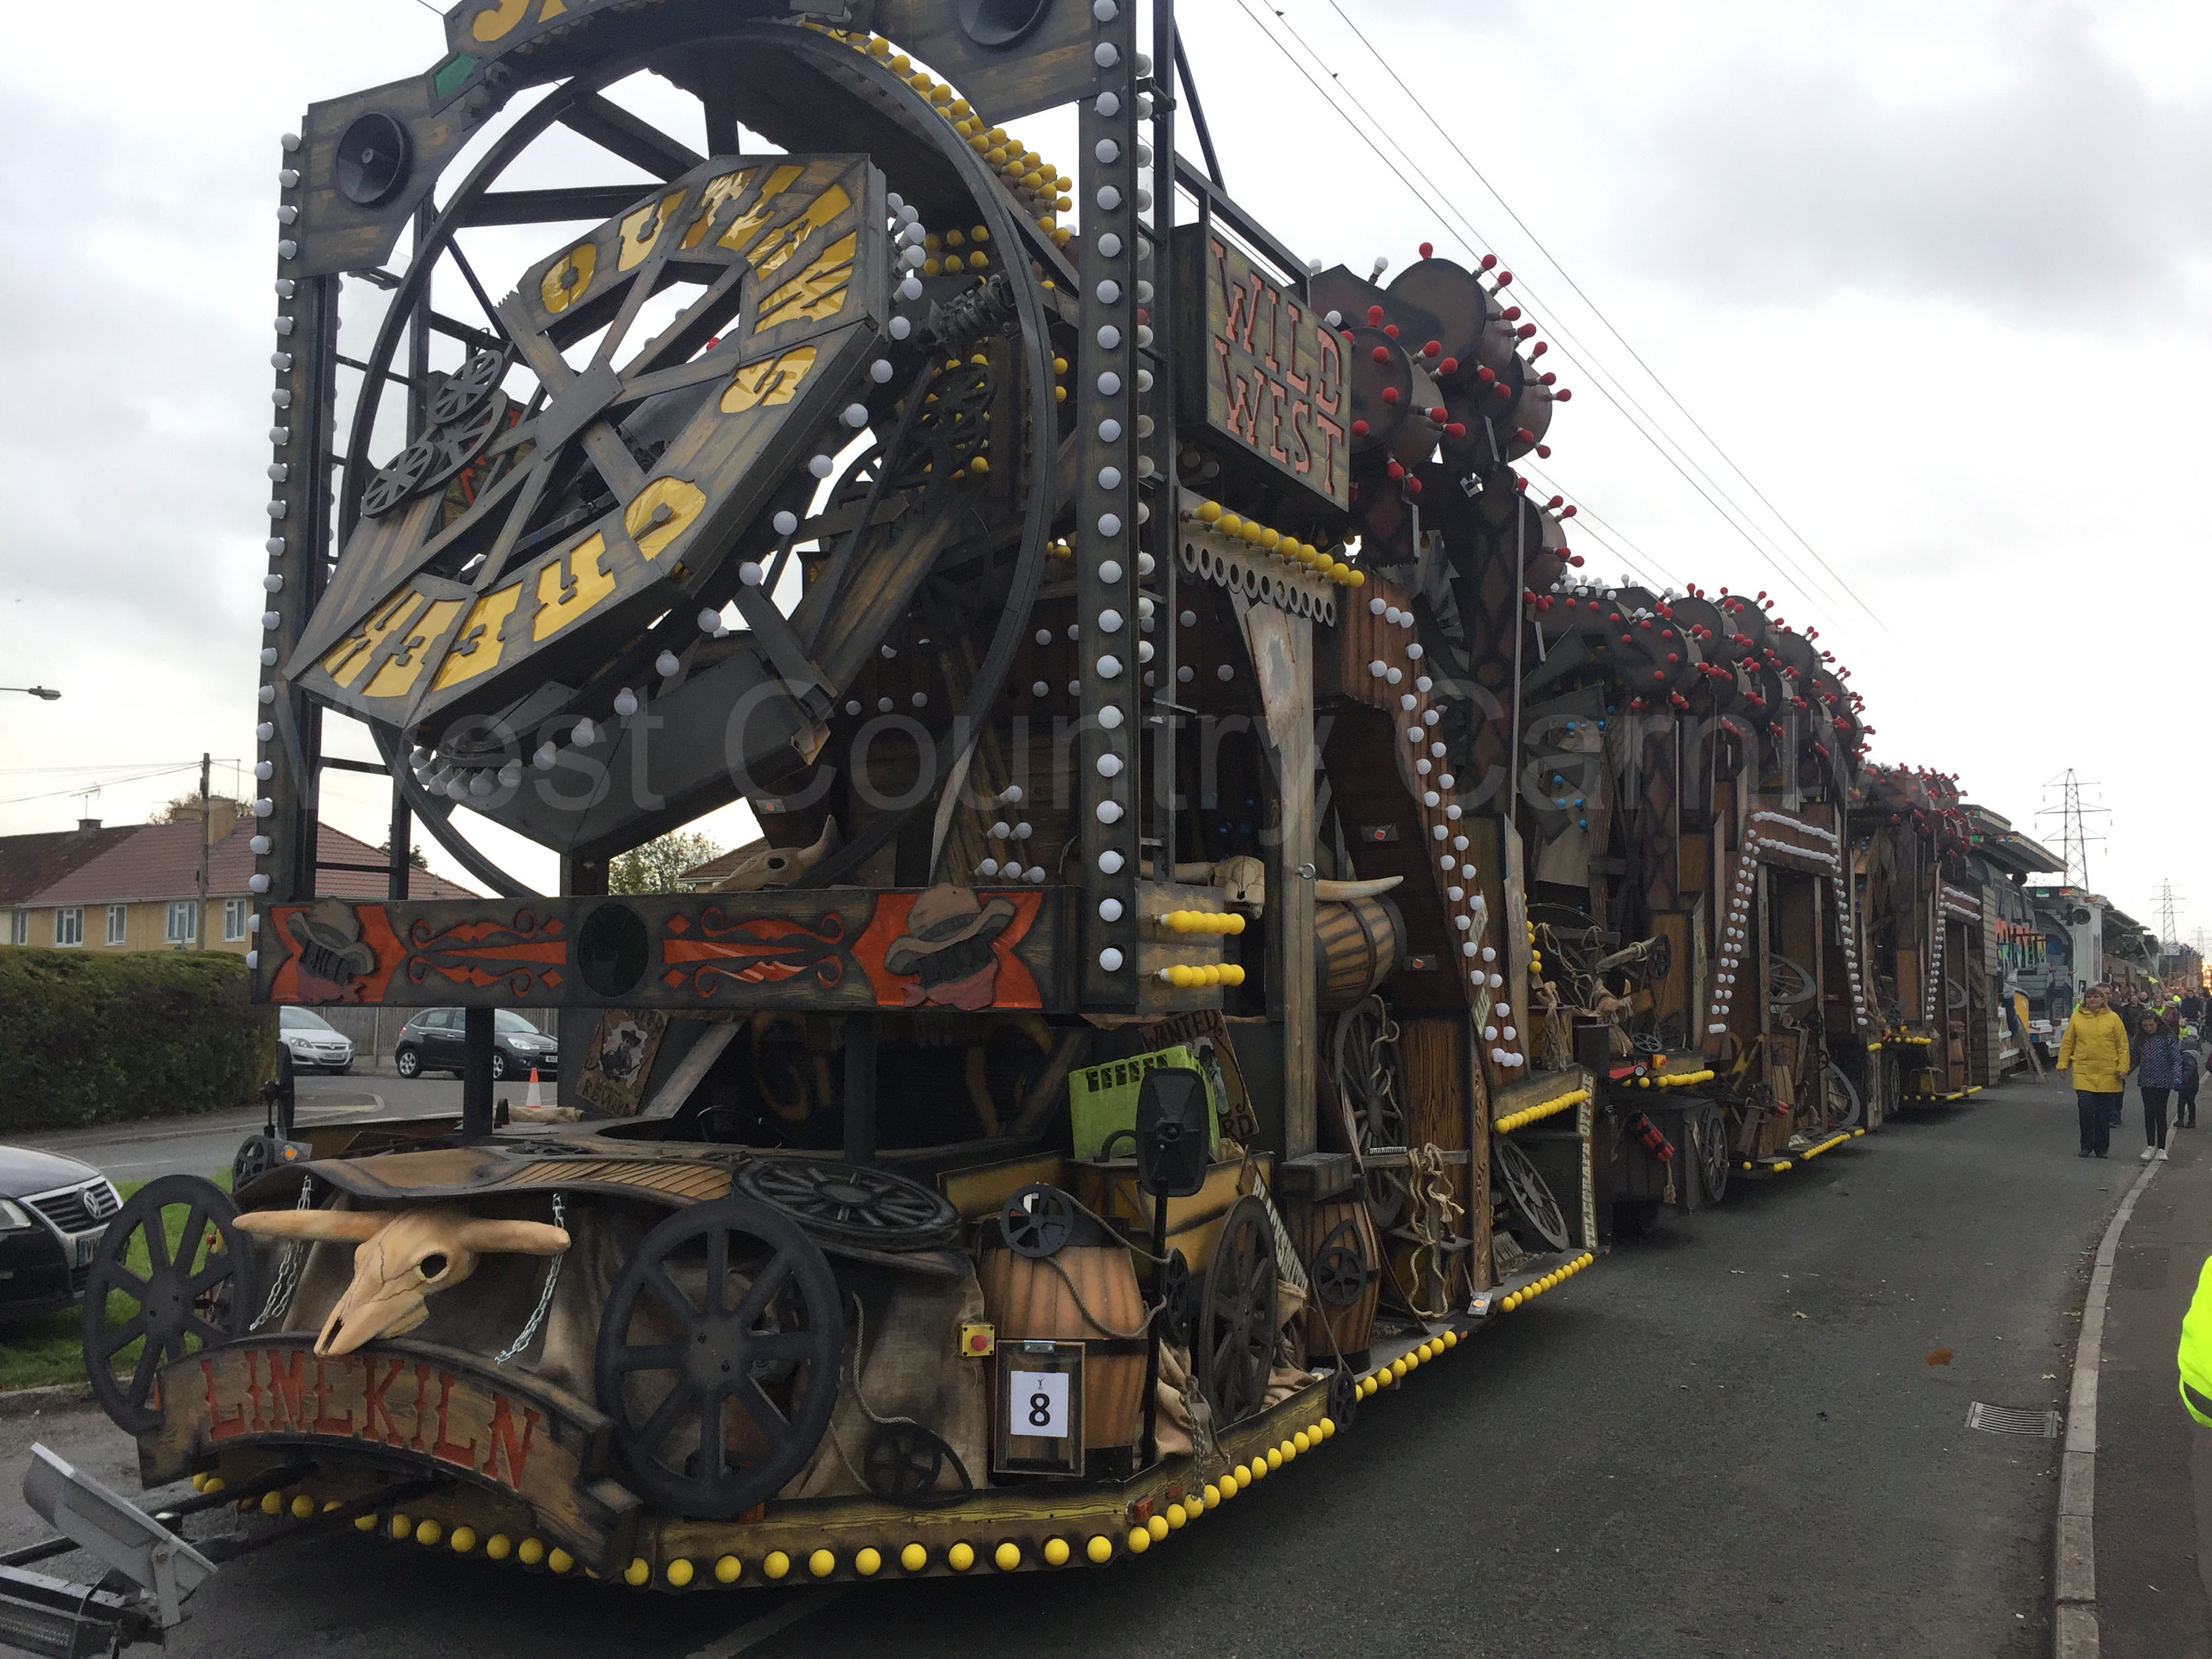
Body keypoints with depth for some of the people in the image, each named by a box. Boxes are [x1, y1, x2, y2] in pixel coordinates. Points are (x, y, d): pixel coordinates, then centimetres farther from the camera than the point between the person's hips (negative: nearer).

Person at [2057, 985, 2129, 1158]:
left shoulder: (2113, 1018, 3)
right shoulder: (2076, 1017, 5)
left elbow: (2123, 1045, 3)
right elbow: (2067, 1042, 10)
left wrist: (2123, 1068, -4)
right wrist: (2062, 1064, 6)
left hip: (2107, 1073, 0)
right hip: (2083, 1070, 0)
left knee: (2104, 1112, 7)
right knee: (2086, 1108, -8)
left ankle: (2101, 1148, 18)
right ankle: (2086, 1146, 4)